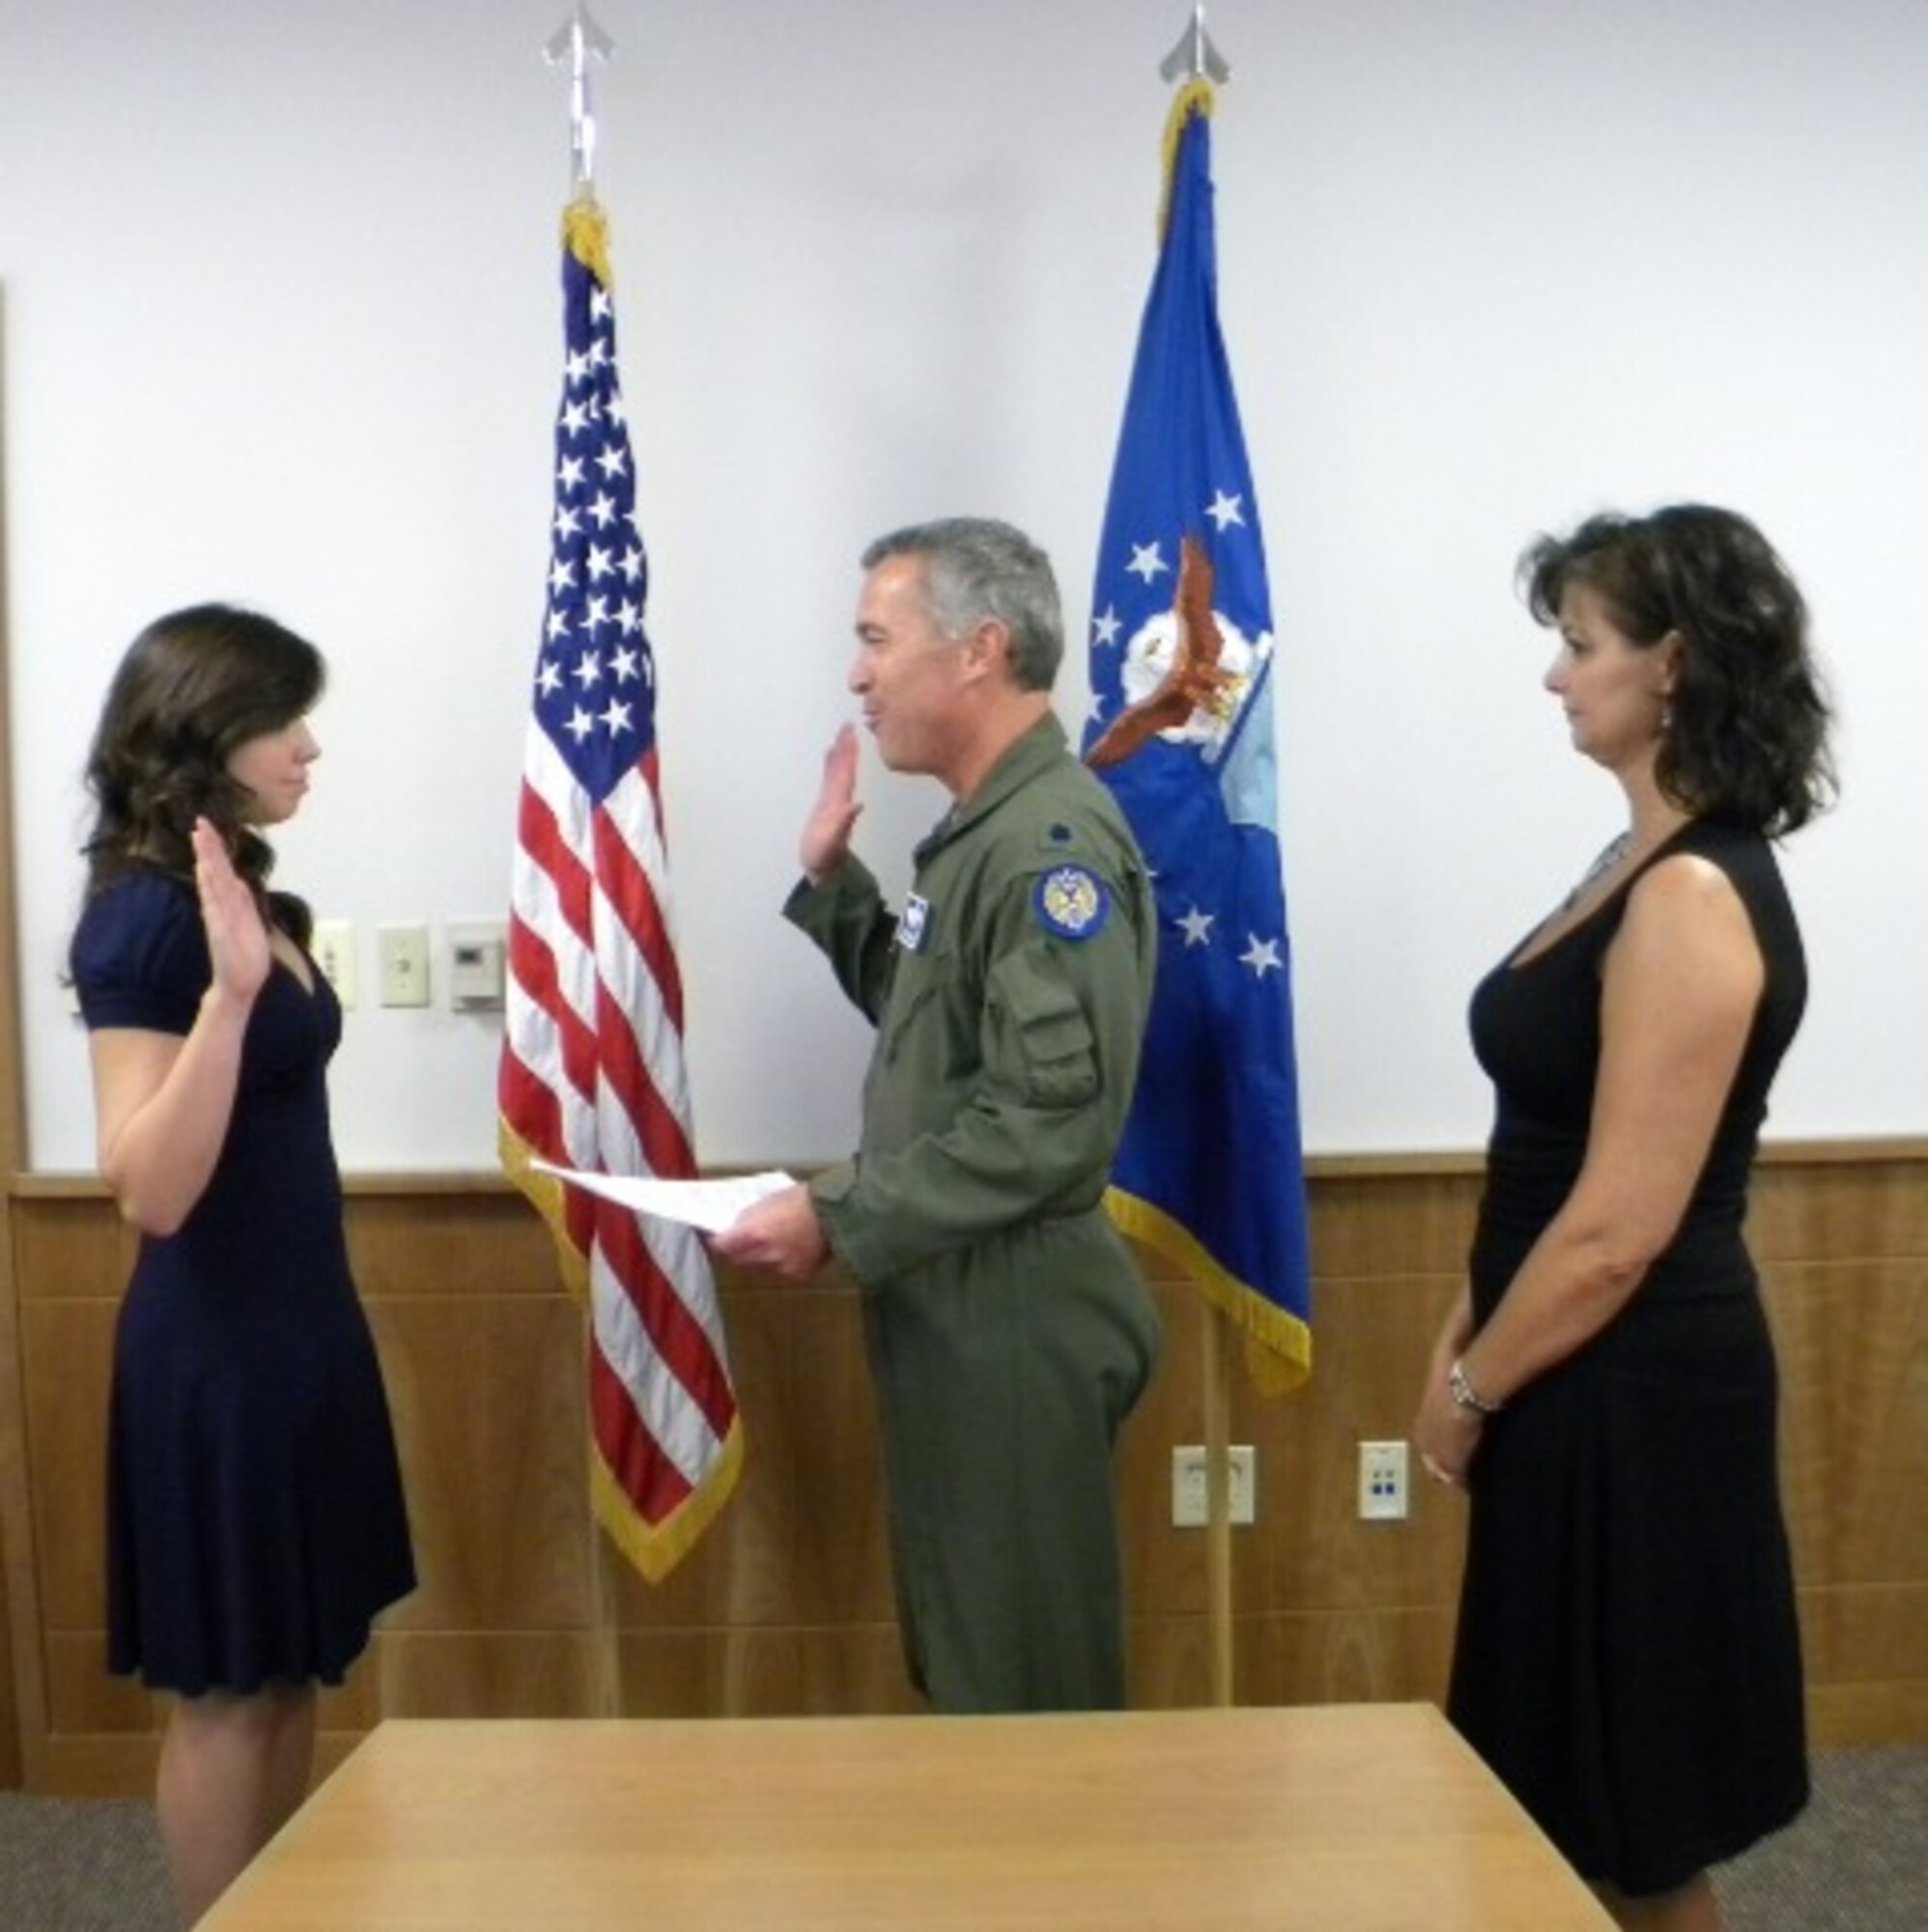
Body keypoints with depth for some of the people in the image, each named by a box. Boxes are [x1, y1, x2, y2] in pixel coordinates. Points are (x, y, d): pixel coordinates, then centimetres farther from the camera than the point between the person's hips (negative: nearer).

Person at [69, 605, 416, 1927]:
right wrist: (227, 991, -34)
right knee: (226, 1689, 7)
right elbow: (152, 1191, -26)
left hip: (298, 1324, 9)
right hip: (215, 1348, -9)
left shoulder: (240, 895, 8)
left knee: (292, 1675, 18)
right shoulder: (146, 918, -18)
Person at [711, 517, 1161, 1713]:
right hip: (954, 1308, 10)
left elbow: (1050, 1120, -26)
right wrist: (833, 881, 9)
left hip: (1016, 1321, -10)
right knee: (967, 1668, 21)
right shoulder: (984, 830, 12)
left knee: (1027, 1690, 5)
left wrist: (839, 1221, -21)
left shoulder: (1054, 840, -19)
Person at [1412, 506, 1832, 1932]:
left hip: (1635, 1395, -9)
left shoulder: (1694, 899, -22)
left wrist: (1469, 1388, -10)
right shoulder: (1649, 867, 8)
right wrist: (1470, 1336, 12)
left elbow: (1620, 1230, -22)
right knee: (1581, 1793, 22)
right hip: (1584, 1385, 9)